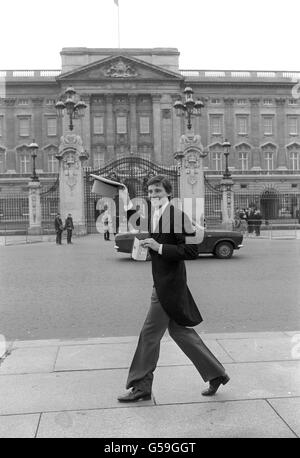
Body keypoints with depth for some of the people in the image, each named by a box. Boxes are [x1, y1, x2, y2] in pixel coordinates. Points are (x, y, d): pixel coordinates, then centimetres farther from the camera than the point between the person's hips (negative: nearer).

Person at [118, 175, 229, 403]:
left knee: (150, 333, 0)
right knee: (179, 330, 17)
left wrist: (159, 247, -23)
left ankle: (141, 387, 17)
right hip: (161, 282, 9)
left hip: (170, 284, -9)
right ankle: (216, 374, 30)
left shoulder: (178, 216, -16)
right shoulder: (151, 215, 11)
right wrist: (145, 246, 7)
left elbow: (192, 251, -20)